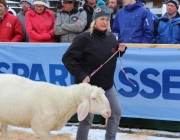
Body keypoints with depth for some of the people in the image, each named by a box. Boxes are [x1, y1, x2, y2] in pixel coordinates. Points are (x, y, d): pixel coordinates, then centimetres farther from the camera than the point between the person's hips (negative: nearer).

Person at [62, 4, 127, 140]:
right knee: (87, 118, 2)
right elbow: (67, 58, -17)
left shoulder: (111, 37, 3)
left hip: (108, 85, 6)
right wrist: (80, 75, -22)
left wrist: (121, 50, -4)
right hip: (89, 86, -6)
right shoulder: (85, 38, -16)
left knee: (116, 112, 10)